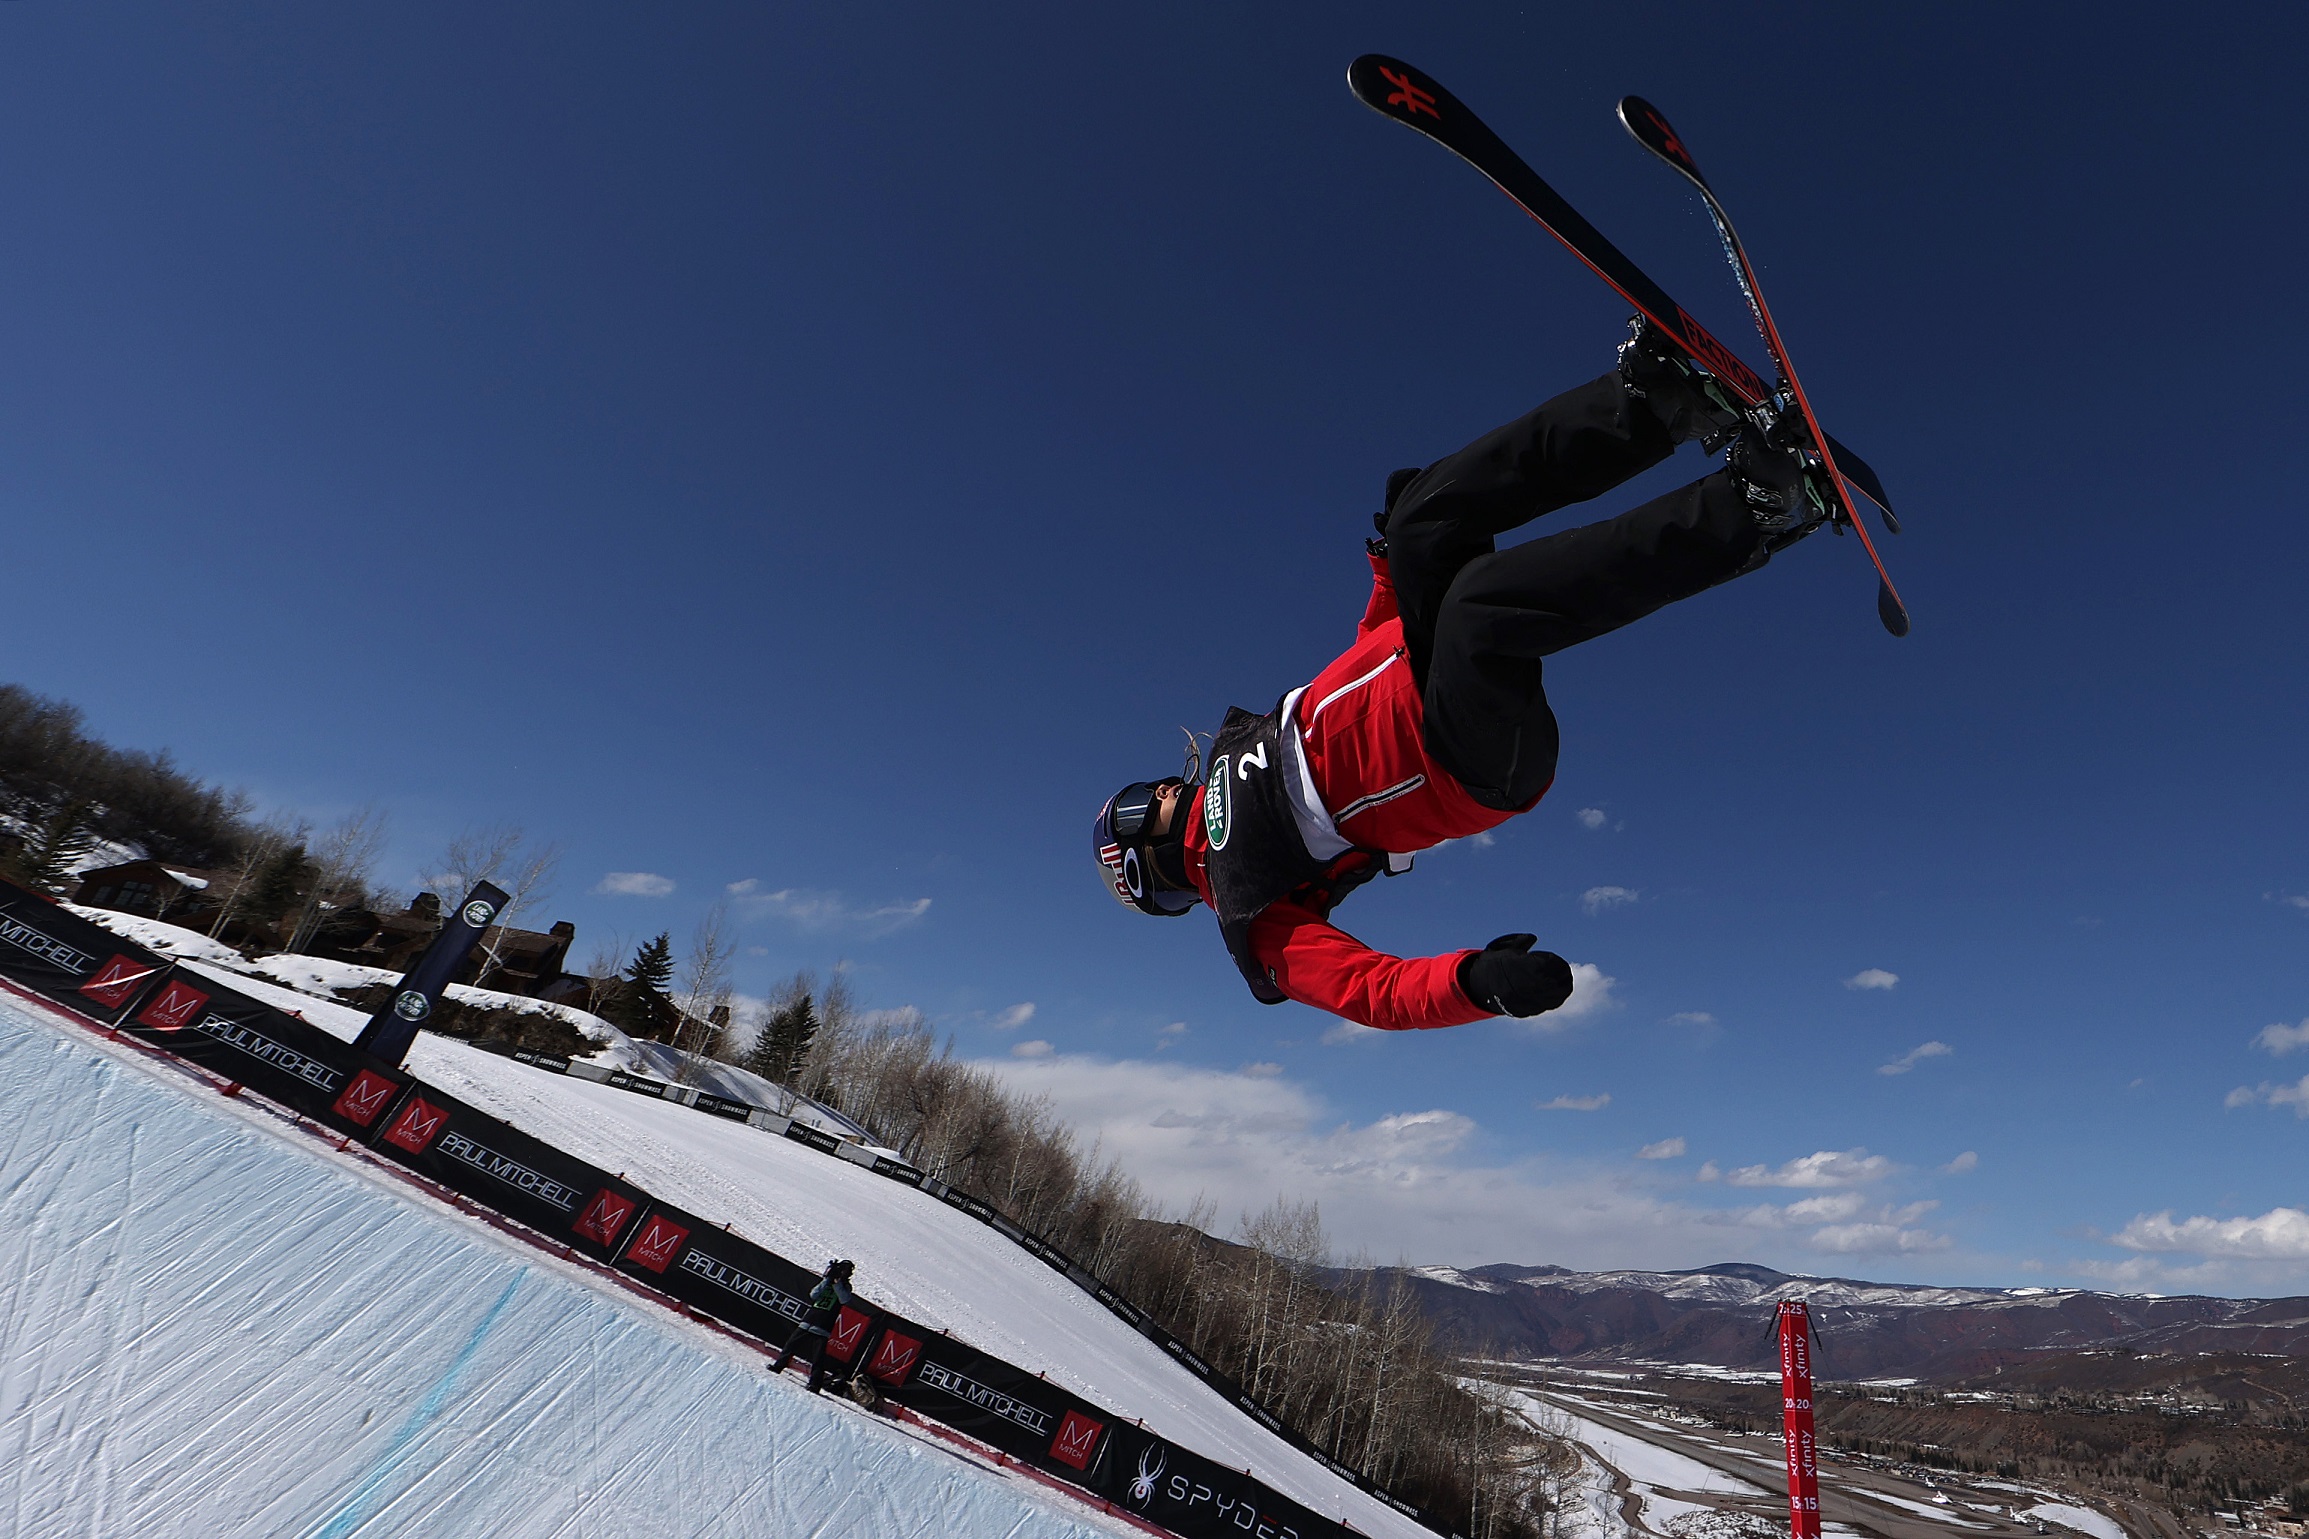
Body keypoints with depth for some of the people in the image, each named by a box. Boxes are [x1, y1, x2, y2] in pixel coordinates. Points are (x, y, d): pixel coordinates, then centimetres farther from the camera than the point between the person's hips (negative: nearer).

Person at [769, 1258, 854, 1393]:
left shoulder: (845, 1286, 7)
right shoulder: (825, 1281, 13)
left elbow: (844, 1300, -12)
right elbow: (814, 1295, -1)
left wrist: (837, 1282, -16)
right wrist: (827, 1280, -9)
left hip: (823, 1327, -3)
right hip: (808, 1320, 3)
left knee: (818, 1357, -8)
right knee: (791, 1344, 6)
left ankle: (815, 1383, -2)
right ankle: (778, 1366, 23)